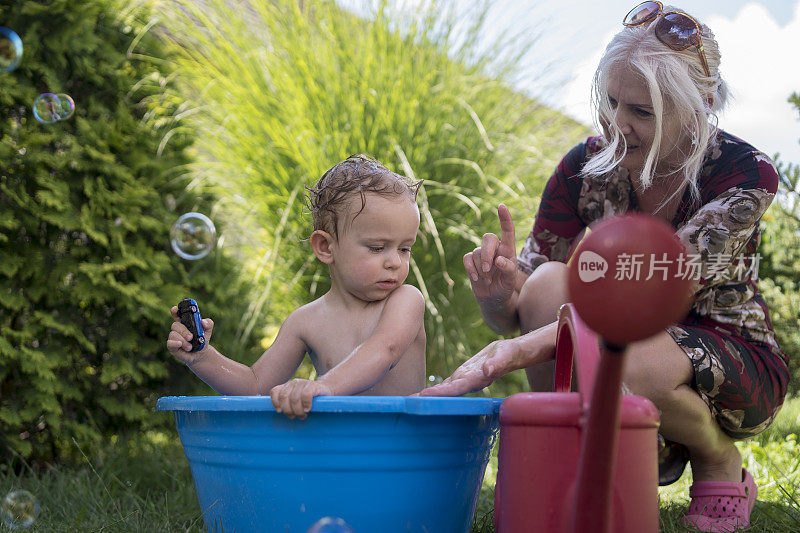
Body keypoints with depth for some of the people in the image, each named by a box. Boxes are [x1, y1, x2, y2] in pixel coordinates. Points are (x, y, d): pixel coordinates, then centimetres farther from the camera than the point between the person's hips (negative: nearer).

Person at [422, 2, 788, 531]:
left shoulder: (747, 173, -20)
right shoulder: (585, 167, -11)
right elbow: (517, 314, -11)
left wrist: (527, 347, -47)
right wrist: (500, 297, -38)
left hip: (735, 363, -3)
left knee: (634, 363, -38)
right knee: (549, 283, -27)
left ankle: (720, 462, -5)